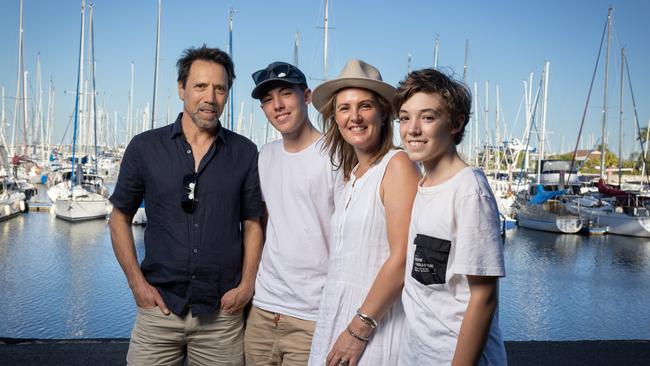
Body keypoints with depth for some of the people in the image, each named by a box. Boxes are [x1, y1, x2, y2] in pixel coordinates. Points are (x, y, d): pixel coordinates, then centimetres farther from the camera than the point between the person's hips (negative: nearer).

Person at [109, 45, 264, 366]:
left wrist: (247, 284, -4)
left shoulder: (245, 153, 1)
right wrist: (137, 282, -1)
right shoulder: (145, 147, 1)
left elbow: (253, 223, 6)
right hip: (159, 306, 0)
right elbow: (120, 217, 7)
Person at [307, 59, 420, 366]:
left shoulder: (398, 165, -12)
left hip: (376, 318, -7)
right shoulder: (351, 174, 11)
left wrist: (359, 328, -16)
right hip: (337, 314, 7)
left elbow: (403, 258, -19)